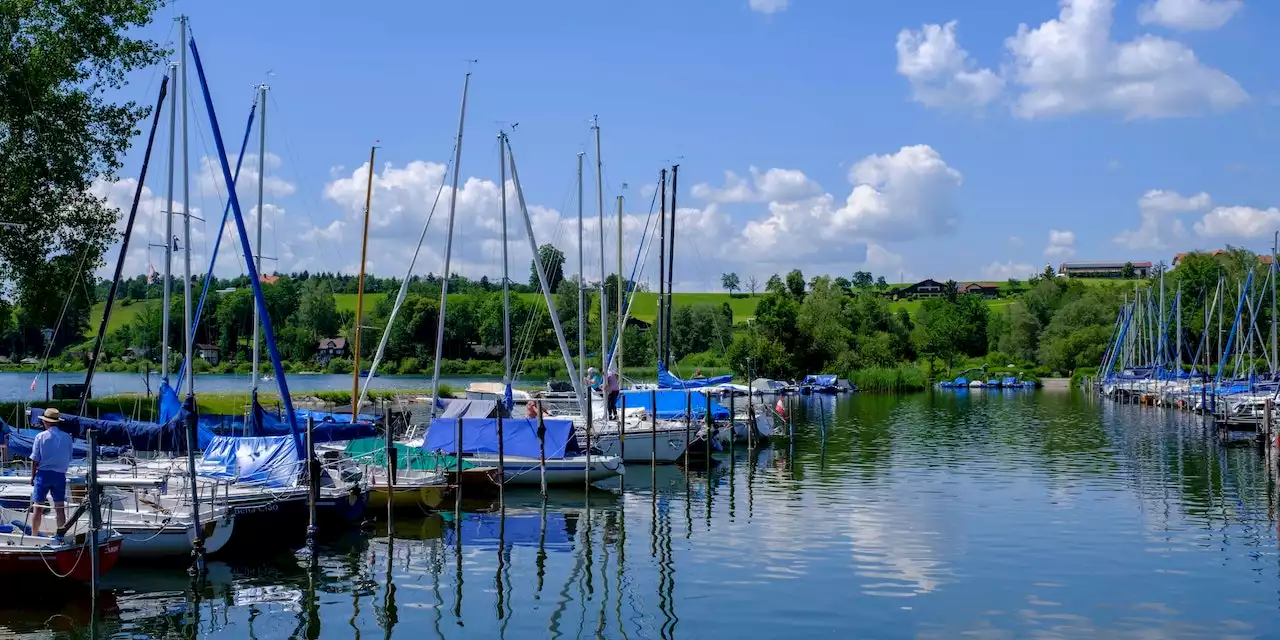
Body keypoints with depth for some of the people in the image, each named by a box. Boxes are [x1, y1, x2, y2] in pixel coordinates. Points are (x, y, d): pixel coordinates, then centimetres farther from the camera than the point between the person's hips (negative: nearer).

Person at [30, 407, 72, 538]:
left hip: (43, 473, -2)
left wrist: (33, 475, 6)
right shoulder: (67, 437, 1)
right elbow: (69, 459, 7)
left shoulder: (41, 437, -6)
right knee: (60, 507, 8)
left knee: (37, 507, 4)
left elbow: (35, 459, -5)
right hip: (60, 475, 2)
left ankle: (34, 536, 7)